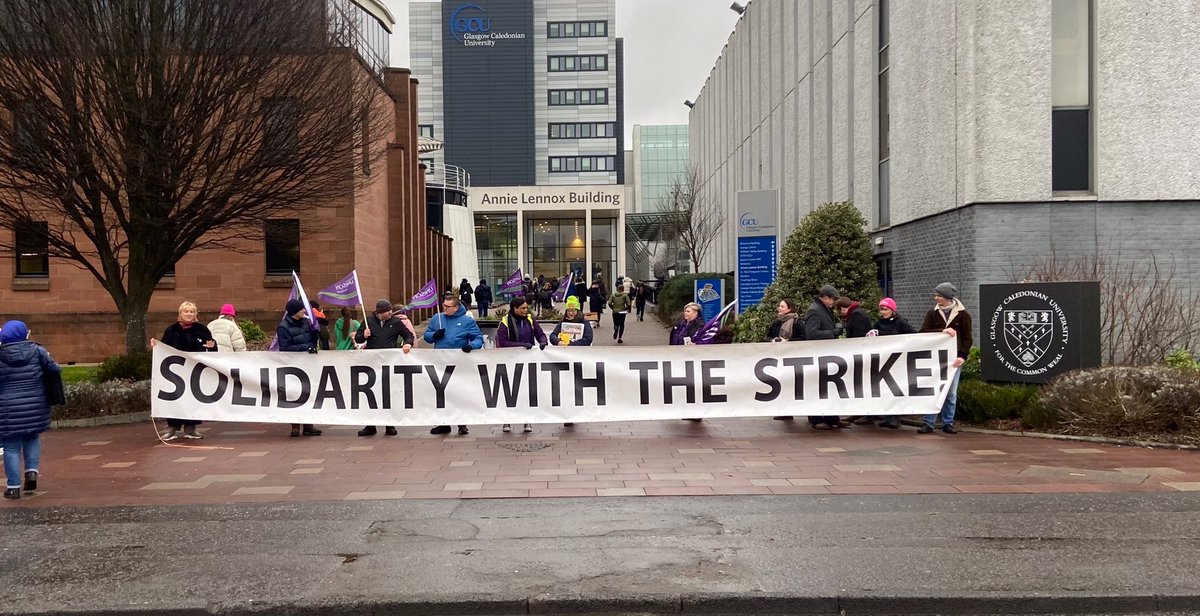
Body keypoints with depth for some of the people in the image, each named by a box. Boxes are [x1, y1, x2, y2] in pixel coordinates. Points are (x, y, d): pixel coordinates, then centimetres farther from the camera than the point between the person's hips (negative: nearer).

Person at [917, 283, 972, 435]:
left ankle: (948, 423, 15)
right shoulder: (933, 312, 2)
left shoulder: (963, 314, -2)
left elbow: (967, 338, -5)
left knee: (951, 393, 6)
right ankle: (928, 423, 4)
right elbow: (923, 332, -8)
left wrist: (962, 356, -18)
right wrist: (942, 331, -21)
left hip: (953, 359, -1)